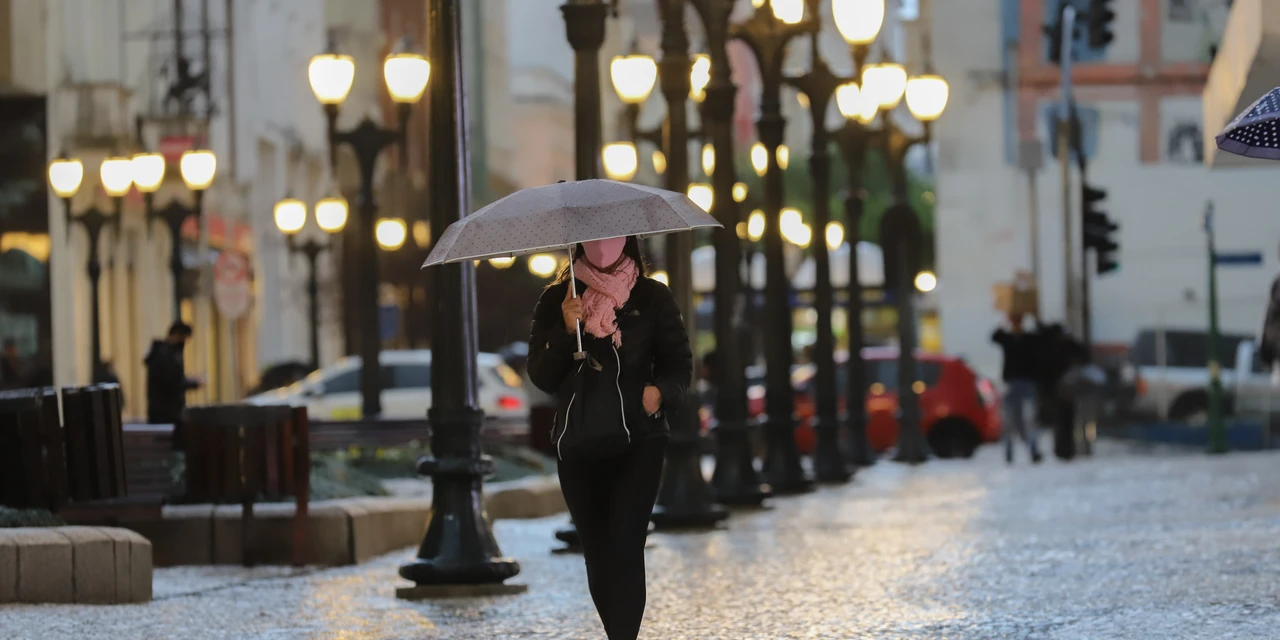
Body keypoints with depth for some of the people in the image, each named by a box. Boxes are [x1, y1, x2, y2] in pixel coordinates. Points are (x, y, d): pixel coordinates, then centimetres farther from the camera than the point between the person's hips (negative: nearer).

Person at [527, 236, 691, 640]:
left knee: (625, 549, -15)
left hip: (638, 442, -3)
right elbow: (541, 376, 2)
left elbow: (679, 364, 4)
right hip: (579, 443, 3)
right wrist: (566, 331, -14)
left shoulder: (652, 298, 2)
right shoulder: (557, 300, 6)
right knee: (597, 554, 7)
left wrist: (661, 391, -18)